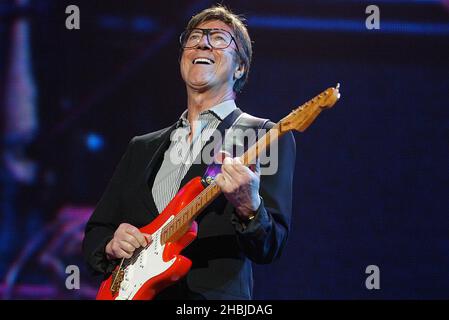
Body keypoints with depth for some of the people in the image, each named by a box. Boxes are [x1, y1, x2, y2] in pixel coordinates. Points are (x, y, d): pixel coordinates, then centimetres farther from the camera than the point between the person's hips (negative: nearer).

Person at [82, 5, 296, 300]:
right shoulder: (143, 148, 19)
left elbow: (270, 247, -5)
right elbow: (94, 233, 20)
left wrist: (249, 208, -24)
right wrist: (111, 246, 0)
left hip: (214, 294, -5)